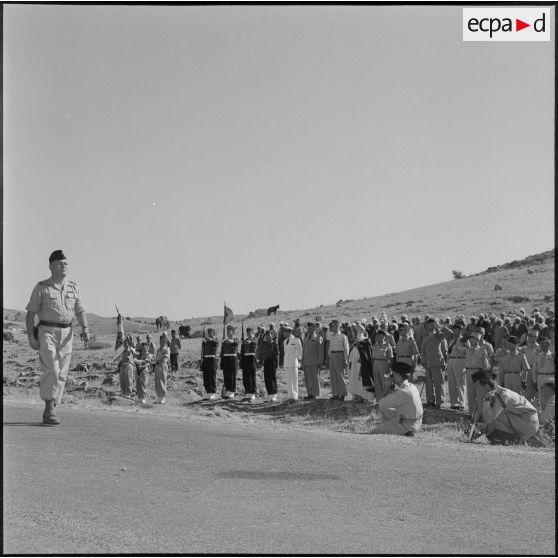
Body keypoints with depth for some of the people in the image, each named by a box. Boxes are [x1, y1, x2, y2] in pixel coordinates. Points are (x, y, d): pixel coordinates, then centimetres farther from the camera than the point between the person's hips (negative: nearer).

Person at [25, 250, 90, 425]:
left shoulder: (74, 287, 10)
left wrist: (85, 329, -11)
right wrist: (30, 336, -8)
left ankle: (50, 411, 12)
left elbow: (80, 312, 6)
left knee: (61, 374, 3)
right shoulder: (41, 287, 0)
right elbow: (30, 313, 1)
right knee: (51, 369, -17)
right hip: (46, 331, -4)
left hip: (66, 333, 4)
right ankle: (49, 409, -14)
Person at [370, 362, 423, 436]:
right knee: (383, 409, 20)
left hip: (407, 426, -9)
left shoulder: (403, 392, -26)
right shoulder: (411, 387, 3)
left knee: (373, 433, -9)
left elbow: (382, 404, -17)